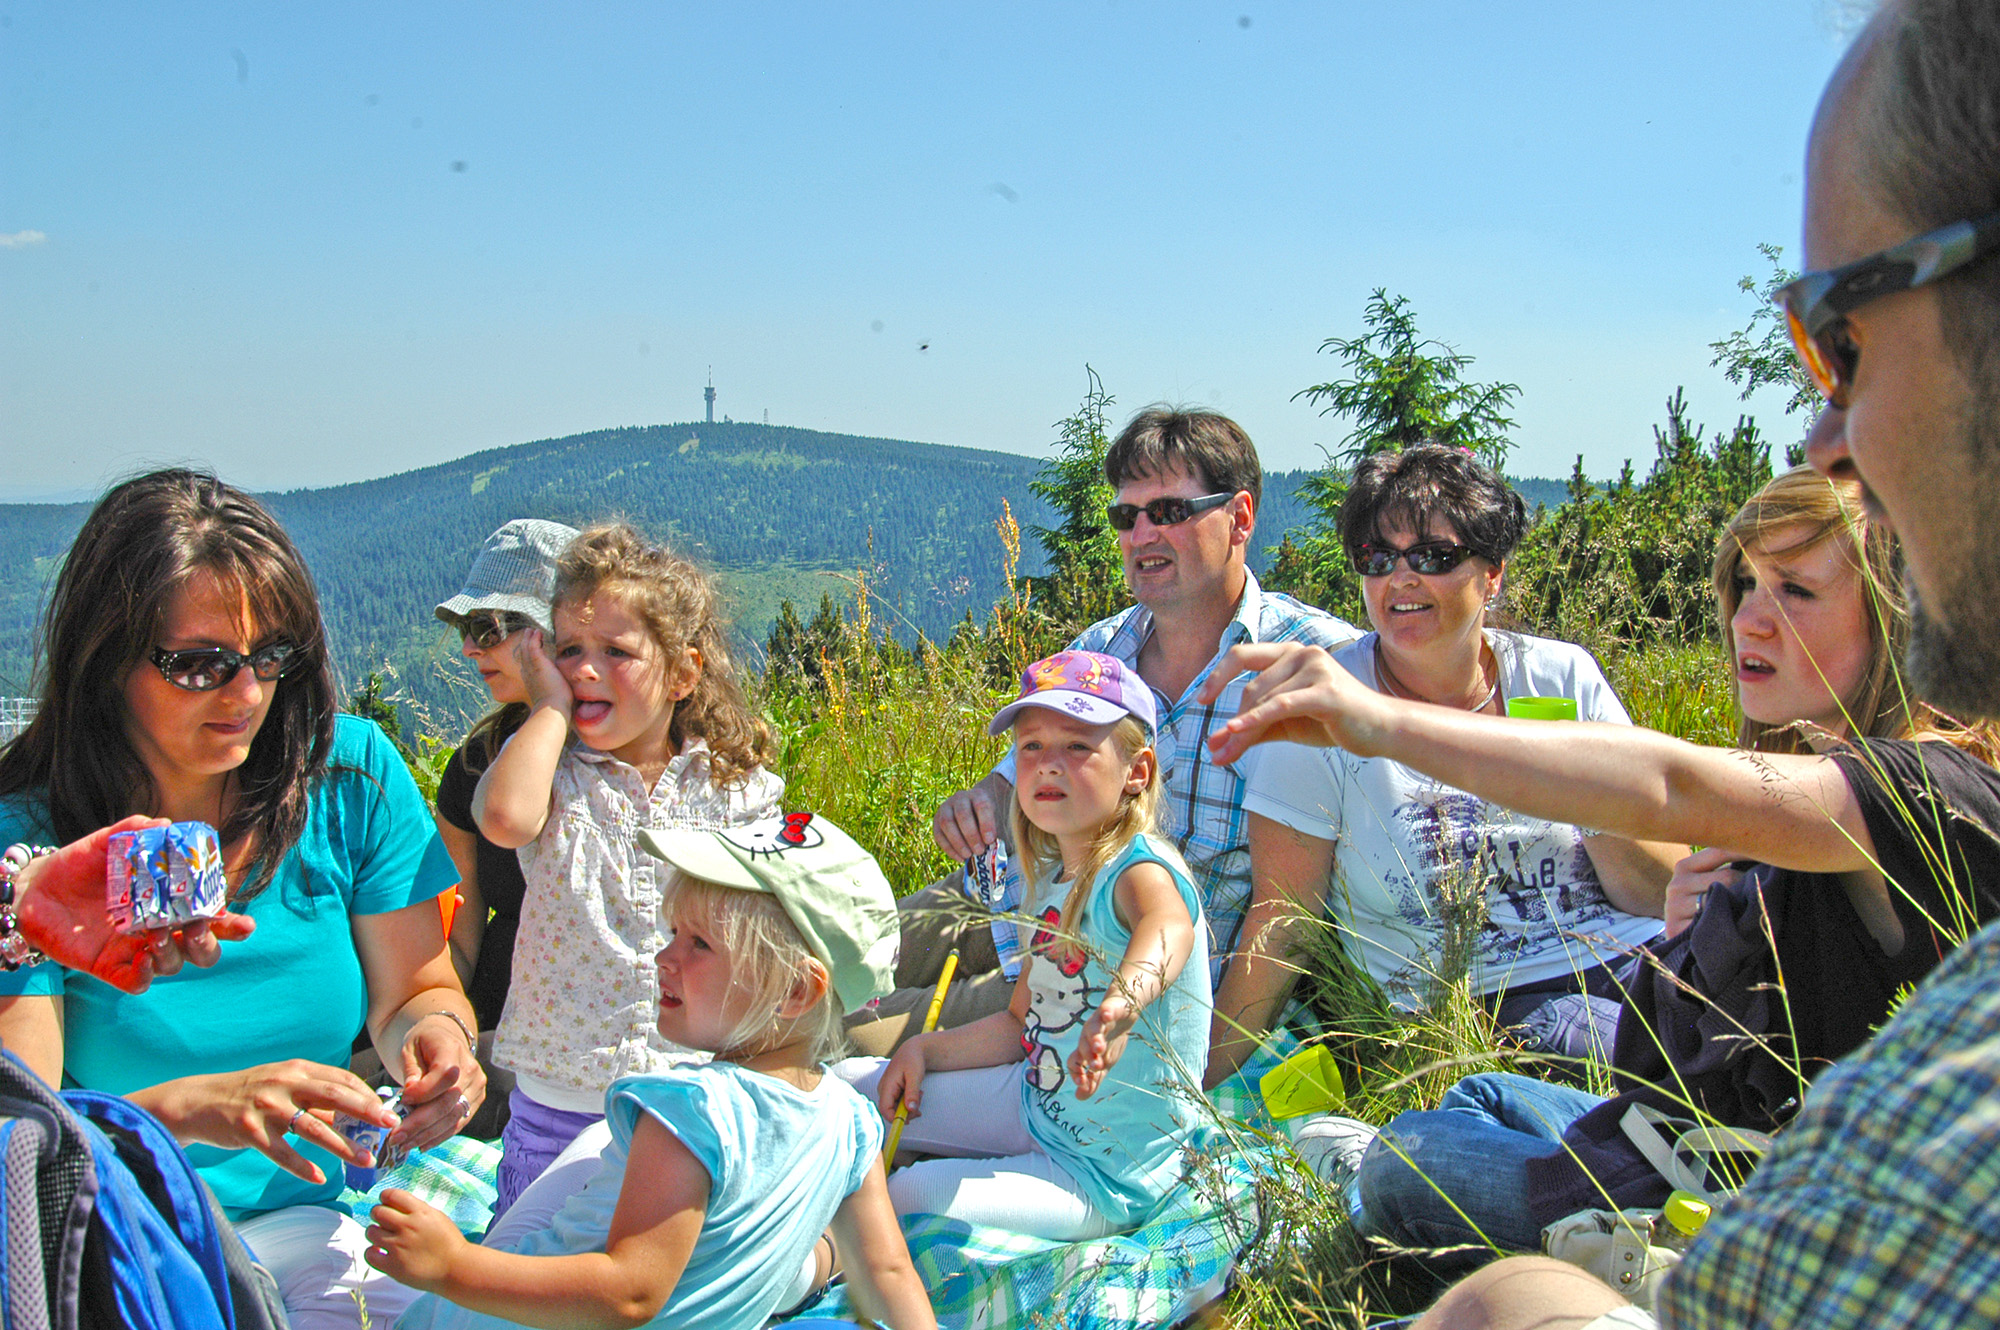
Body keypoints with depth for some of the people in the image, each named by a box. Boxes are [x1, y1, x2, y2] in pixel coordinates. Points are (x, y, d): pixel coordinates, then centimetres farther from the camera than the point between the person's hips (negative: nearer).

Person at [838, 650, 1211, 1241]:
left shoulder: (1143, 871, -23)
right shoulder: (1056, 880, 5)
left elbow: (1169, 926, -49)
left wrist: (1123, 1003, -70)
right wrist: (924, 1049, 2)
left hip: (1106, 1176, -8)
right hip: (1037, 1105, 8)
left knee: (910, 1200, -26)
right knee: (845, 1083, 10)